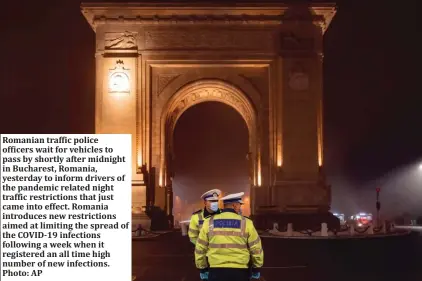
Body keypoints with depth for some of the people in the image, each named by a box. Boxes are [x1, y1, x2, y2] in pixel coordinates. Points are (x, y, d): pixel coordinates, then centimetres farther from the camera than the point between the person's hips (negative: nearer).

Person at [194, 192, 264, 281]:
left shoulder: (209, 223, 0)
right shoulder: (246, 223, -4)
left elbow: (200, 249, 4)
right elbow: (256, 249, 0)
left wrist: (203, 269, 16)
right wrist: (256, 269, 14)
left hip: (216, 271, 1)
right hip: (239, 271, -1)